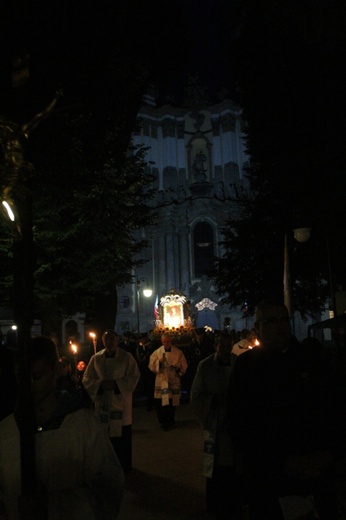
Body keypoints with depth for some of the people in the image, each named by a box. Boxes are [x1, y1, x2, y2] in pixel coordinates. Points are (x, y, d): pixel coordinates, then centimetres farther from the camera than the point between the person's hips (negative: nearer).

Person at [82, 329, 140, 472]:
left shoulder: (127, 357, -3)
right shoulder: (96, 358, 3)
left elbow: (134, 377, -5)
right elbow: (87, 379, 3)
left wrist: (116, 384, -16)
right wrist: (101, 384, -14)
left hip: (121, 402, -1)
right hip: (102, 402, 2)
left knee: (122, 434, 3)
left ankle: (124, 465, 21)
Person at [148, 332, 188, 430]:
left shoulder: (178, 352, 2)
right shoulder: (157, 352, 3)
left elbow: (184, 365, 6)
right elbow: (151, 366, 2)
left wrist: (178, 367, -13)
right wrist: (159, 362, -15)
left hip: (173, 381, 0)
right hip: (161, 381, 0)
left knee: (172, 402, 4)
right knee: (159, 403, -3)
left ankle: (170, 421, 23)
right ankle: (163, 421, 18)